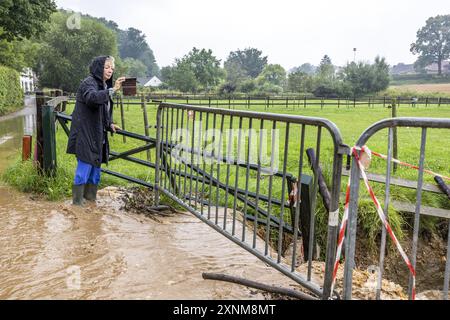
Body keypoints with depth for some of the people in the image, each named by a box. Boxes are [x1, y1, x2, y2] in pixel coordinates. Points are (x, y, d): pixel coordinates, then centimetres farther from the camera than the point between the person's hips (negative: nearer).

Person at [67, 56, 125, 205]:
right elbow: (92, 98, -36)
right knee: (85, 164, -6)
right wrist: (112, 90, -43)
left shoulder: (104, 86, 15)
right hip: (85, 132, -9)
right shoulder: (88, 83, -12)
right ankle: (77, 198, 6)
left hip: (97, 134, 9)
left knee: (95, 164, 13)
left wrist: (109, 124, 8)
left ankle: (90, 195, 25)